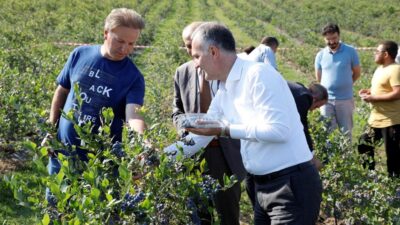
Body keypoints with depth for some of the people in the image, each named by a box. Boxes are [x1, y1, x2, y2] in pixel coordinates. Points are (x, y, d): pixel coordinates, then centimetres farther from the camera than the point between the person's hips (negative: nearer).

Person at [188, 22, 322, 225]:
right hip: (264, 185, 9)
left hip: (292, 184, -9)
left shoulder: (258, 74, -16)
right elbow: (204, 134, 19)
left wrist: (224, 130, -20)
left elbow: (278, 130, -24)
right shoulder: (224, 90, 10)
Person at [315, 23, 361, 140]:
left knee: (346, 132, 7)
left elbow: (357, 73, 6)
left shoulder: (350, 51, -5)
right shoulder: (320, 55, 1)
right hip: (326, 99, 2)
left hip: (345, 99, -2)